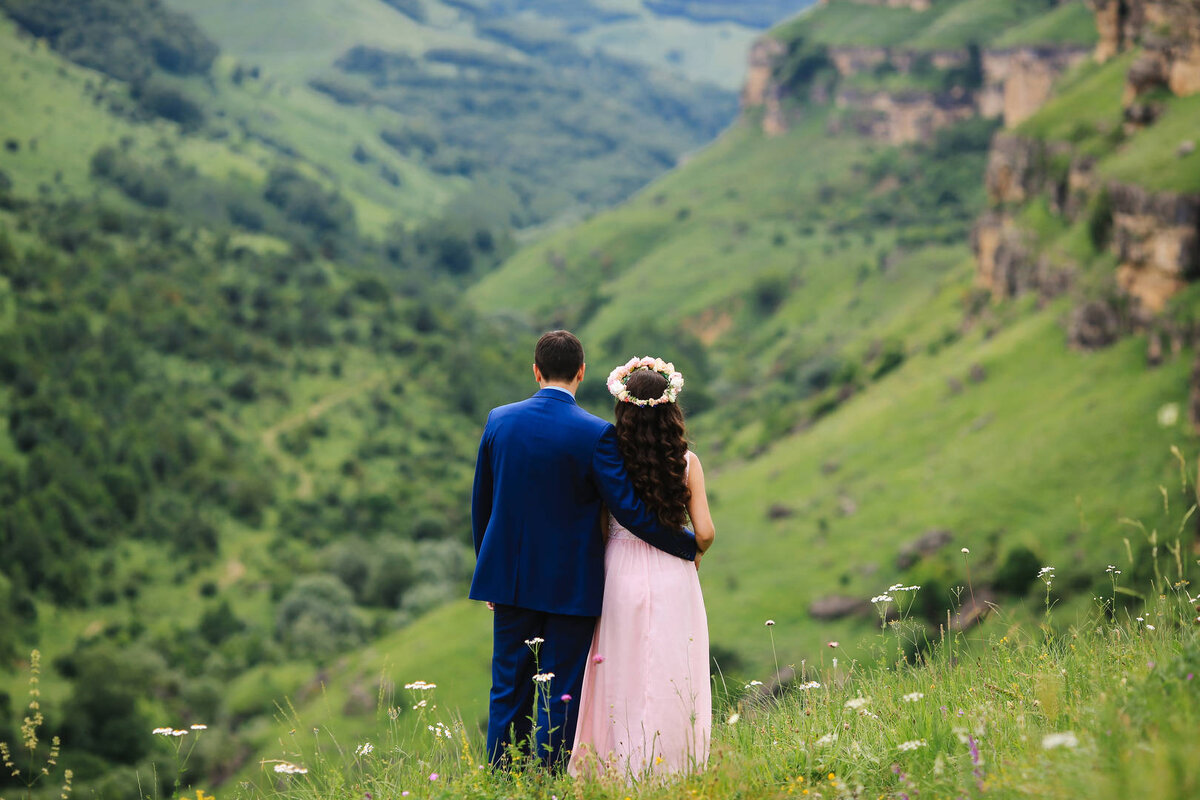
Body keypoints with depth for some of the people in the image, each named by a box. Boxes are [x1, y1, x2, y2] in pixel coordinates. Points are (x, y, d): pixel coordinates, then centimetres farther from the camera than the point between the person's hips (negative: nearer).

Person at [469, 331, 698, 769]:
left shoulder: (499, 421, 0)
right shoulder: (597, 434, -14)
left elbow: (481, 503, 8)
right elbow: (629, 508, -14)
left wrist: (488, 568, 20)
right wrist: (689, 544, -1)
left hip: (511, 579, 4)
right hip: (571, 584, -4)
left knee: (509, 690, 12)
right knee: (560, 698, 5)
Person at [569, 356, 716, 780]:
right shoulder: (687, 462, -6)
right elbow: (705, 533, -7)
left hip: (620, 578, 0)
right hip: (673, 580, 0)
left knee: (622, 679, 9)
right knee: (671, 681, 7)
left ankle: (618, 767, 13)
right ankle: (669, 766, 10)